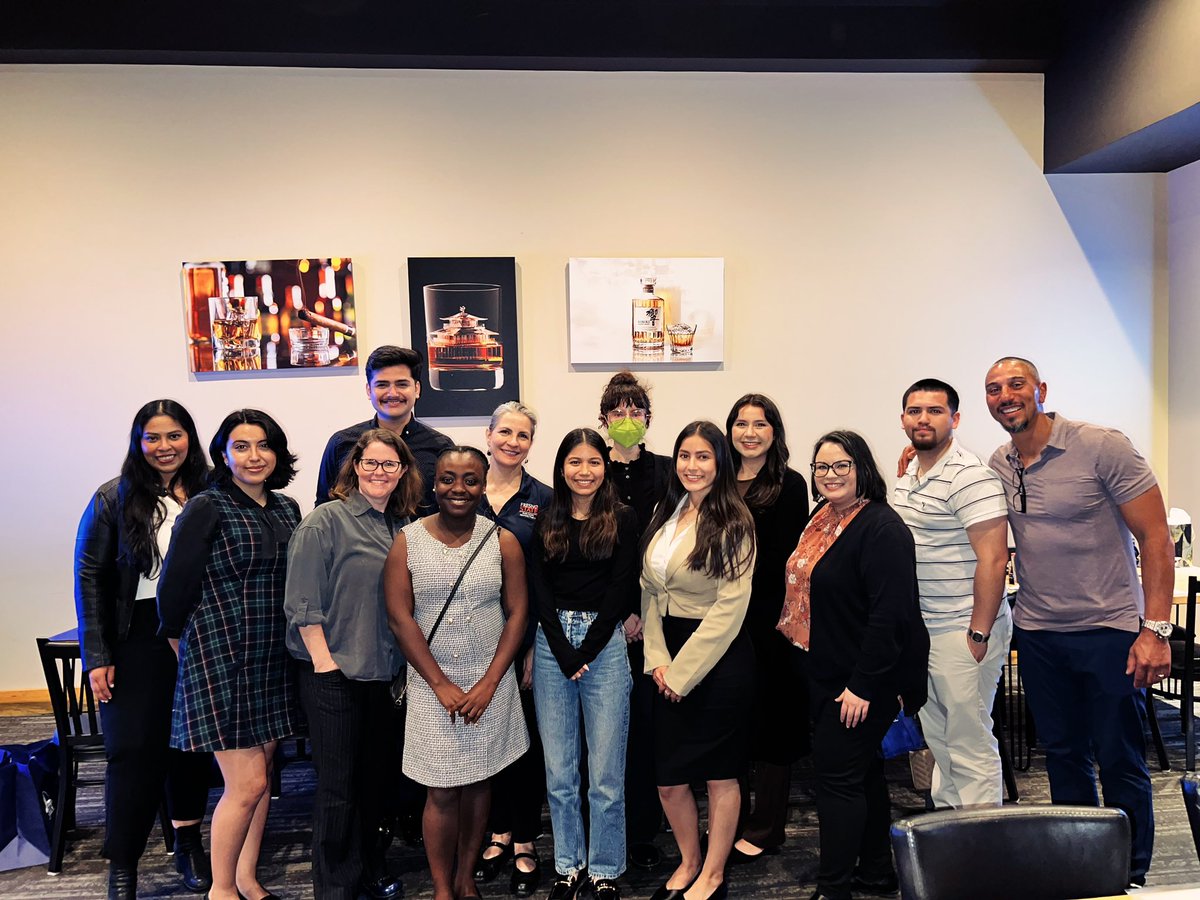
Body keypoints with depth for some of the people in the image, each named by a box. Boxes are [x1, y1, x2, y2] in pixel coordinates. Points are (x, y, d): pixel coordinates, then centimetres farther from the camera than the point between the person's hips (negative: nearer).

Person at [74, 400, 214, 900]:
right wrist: (97, 656, -7)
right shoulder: (114, 499, -2)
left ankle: (188, 842, 31)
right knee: (134, 748, -1)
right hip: (138, 639, -2)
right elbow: (90, 577, -2)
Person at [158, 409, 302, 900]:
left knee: (262, 773, 14)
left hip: (273, 658, 6)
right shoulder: (206, 510, -12)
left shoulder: (287, 508, 6)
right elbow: (174, 587, -10)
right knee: (247, 783, -3)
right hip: (221, 657, -6)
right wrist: (190, 650, 0)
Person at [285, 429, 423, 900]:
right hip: (334, 673, -6)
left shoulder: (402, 526, 8)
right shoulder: (326, 520, -10)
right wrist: (324, 661, -15)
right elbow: (303, 602, -13)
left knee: (374, 775, 17)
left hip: (385, 673, 6)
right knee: (338, 784, 4)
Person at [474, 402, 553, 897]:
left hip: (525, 635, -2)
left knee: (526, 735, 6)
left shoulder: (543, 500, -3)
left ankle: (525, 842, 22)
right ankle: (498, 832, 31)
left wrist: (538, 645, -8)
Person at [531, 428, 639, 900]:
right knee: (558, 768, 10)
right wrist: (563, 650, -9)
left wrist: (585, 651, -10)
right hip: (552, 643, 2)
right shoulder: (546, 520, 7)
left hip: (604, 644, -2)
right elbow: (538, 588, 2)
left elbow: (620, 587, -5)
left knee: (606, 772, 4)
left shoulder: (623, 519, 0)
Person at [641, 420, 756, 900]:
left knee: (720, 773, 9)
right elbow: (649, 592, 8)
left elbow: (730, 607, -15)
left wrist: (683, 671, -14)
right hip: (668, 662, 6)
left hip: (718, 658, -5)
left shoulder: (732, 522, -11)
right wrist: (658, 660, -3)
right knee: (667, 777, 11)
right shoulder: (664, 514, 8)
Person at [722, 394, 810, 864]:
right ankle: (732, 822, 26)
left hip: (768, 621, -4)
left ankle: (764, 830, 19)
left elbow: (782, 560, -6)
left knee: (770, 720, 6)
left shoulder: (789, 485, -2)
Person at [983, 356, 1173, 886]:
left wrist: (1155, 629, -17)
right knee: (1063, 756, 16)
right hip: (1037, 634, 5)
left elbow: (1156, 537, -11)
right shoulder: (997, 466, 4)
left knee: (1119, 762, 6)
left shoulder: (1102, 447, -11)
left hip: (1109, 630, -4)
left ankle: (1130, 879, 24)